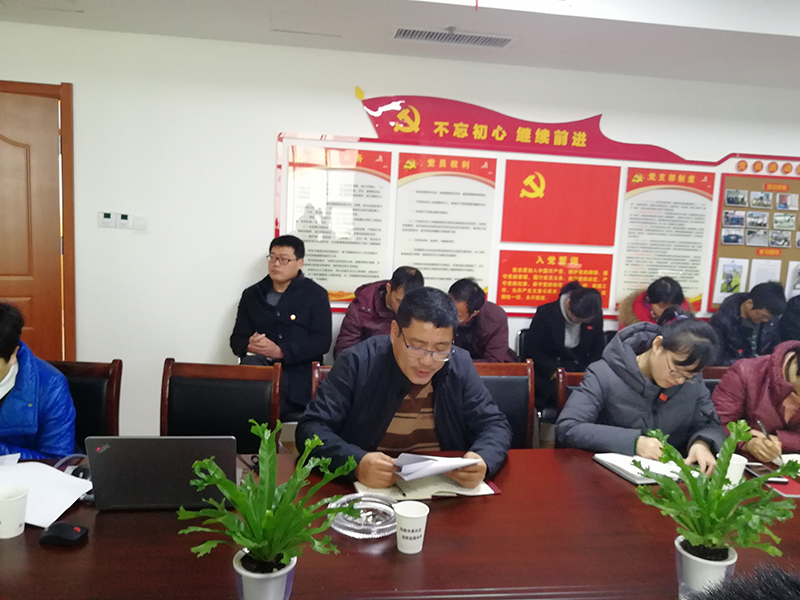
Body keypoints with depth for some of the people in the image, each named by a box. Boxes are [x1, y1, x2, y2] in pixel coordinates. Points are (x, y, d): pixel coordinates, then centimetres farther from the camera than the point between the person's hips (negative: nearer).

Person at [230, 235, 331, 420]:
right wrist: (249, 345, -9)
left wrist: (280, 351, -16)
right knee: (250, 363, -34)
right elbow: (237, 339, 17)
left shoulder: (316, 295, 7)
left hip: (296, 370, -4)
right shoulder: (252, 294, 18)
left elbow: (322, 341, -3)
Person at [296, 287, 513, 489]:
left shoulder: (460, 366, -2)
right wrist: (356, 463, -30)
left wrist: (483, 460, -20)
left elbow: (494, 425, 2)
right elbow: (311, 429, -12)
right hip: (364, 492, -1)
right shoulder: (356, 363, -10)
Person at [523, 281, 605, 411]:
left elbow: (598, 351, 11)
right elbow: (530, 349, -6)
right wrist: (553, 371, -20)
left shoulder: (596, 318, 1)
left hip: (580, 373, 3)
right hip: (548, 376, -3)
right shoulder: (546, 313, -8)